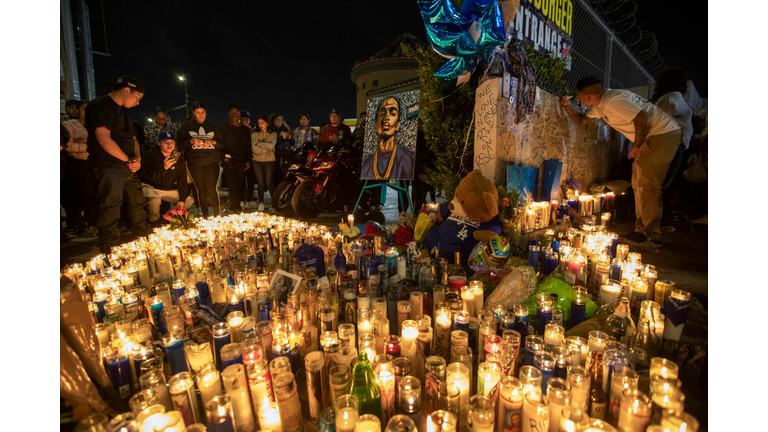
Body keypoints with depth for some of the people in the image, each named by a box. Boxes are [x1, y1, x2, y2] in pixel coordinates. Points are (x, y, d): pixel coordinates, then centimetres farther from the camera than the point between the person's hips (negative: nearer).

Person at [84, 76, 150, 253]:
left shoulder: (125, 111, 19)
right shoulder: (100, 106, -10)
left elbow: (132, 138, 22)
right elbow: (104, 140, -20)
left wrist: (137, 158, 2)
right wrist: (129, 160, -12)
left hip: (128, 167, 9)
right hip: (109, 167, -9)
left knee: (138, 202, 14)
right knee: (110, 207, -9)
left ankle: (143, 235, 29)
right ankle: (109, 251, -2)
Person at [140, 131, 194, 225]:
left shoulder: (179, 157, -1)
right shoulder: (151, 155, -13)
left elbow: (182, 179, -1)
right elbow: (147, 176, -24)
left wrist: (182, 199, -7)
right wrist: (163, 168, -41)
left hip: (169, 190, 5)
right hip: (151, 188, -5)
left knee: (189, 201, -3)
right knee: (155, 199, -36)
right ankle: (154, 221, -5)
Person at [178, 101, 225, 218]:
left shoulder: (213, 127, 13)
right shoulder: (186, 126, 10)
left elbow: (222, 144, 12)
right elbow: (181, 144, 6)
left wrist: (213, 142, -9)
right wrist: (191, 141, -14)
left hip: (212, 161, 0)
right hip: (194, 162, 0)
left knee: (212, 188, -11)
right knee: (200, 189, -1)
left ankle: (217, 214, 3)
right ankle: (205, 216, 8)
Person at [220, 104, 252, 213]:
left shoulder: (245, 130, 16)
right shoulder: (225, 129, 9)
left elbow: (248, 147, 15)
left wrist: (248, 161, 7)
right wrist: (224, 156, -7)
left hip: (242, 162, 3)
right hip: (229, 161, -3)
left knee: (240, 186, 1)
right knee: (232, 186, -11)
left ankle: (235, 207, 9)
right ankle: (236, 208, -12)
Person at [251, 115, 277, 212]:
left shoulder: (273, 134, 8)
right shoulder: (254, 135, 11)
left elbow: (271, 146, -10)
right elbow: (254, 149, -4)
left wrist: (259, 144, -6)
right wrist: (266, 148, -8)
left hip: (269, 161, -2)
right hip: (257, 161, 2)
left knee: (269, 183, -6)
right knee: (261, 183, -2)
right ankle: (261, 203, 8)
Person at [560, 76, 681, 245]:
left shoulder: (613, 101, -22)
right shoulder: (599, 105, 10)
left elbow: (643, 119, -29)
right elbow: (582, 120, 23)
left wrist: (636, 146, -17)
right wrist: (567, 106, 8)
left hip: (664, 133, -10)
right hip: (651, 137, 10)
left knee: (647, 185, -11)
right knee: (639, 184, 11)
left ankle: (652, 236, -6)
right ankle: (642, 229, 18)